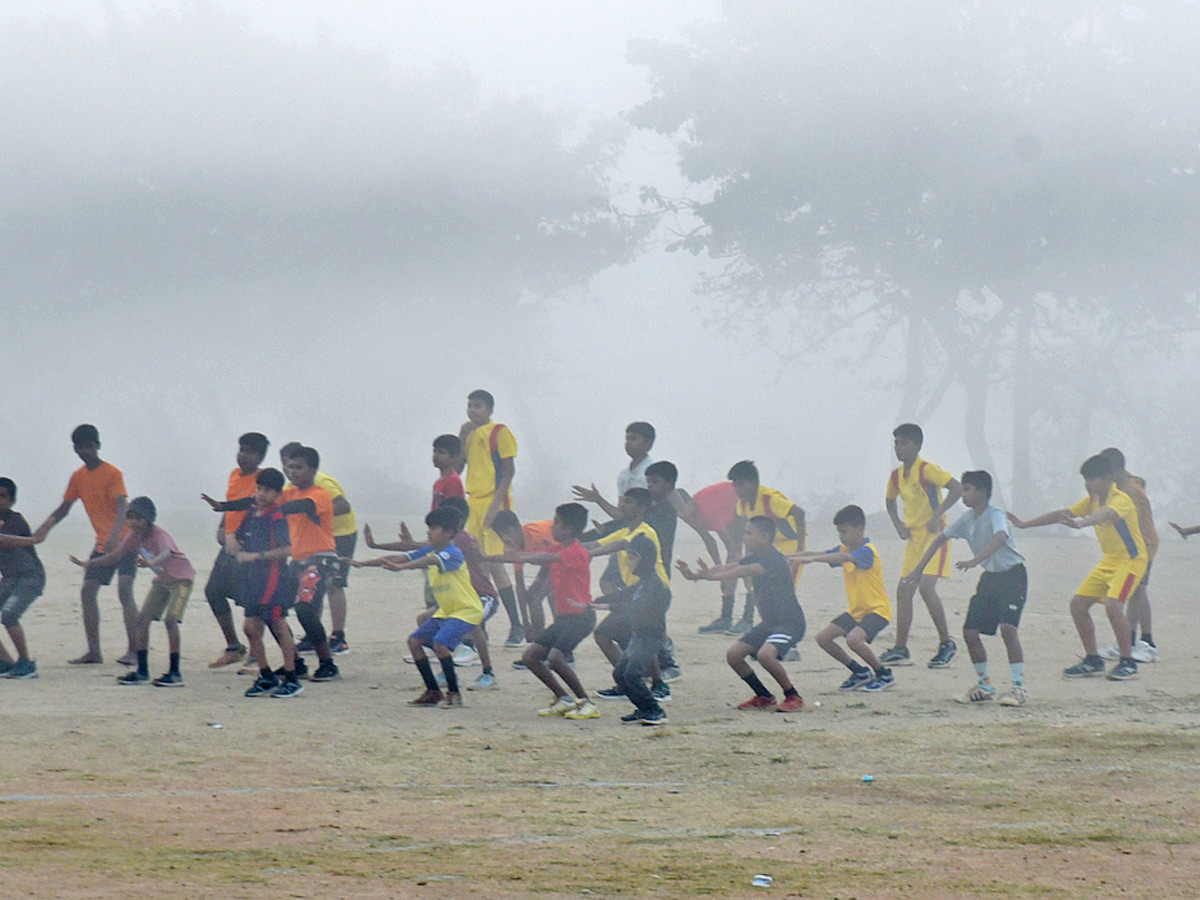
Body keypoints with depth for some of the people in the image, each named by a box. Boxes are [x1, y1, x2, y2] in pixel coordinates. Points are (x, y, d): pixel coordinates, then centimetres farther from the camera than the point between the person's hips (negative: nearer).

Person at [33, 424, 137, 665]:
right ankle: (93, 652, 6)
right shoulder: (78, 477, 8)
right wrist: (43, 529, 1)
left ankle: (134, 651, -19)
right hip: (102, 544, 7)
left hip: (124, 540, -7)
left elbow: (121, 508, -23)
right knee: (87, 592, 1)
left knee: (124, 591, -18)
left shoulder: (112, 473, -12)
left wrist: (115, 535, -39)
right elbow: (63, 509, 15)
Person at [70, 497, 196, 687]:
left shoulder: (159, 534, -29)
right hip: (161, 579, 8)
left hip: (181, 578, -8)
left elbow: (166, 553, -49)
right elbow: (116, 555, 1)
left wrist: (151, 563, -70)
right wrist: (91, 563, -10)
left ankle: (175, 673, -18)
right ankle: (142, 670, 7)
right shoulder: (134, 536, -6)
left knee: (170, 619, -21)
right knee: (142, 618, -1)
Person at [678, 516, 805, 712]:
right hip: (769, 622, 10)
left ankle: (793, 697, -13)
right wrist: (694, 576, -17)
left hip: (790, 622, -9)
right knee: (733, 655, 0)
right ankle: (764, 697, 15)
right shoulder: (754, 558, 8)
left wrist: (712, 576, -44)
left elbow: (745, 571, -35)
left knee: (765, 654, -32)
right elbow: (726, 569, -2)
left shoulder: (774, 559, -20)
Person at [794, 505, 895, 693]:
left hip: (878, 609, -9)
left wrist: (811, 558, -50)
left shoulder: (867, 551, -20)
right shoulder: (844, 549, 6)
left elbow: (845, 558, -39)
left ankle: (885, 675, -10)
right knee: (823, 638, 1)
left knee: (853, 638, -31)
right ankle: (860, 672, 14)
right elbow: (819, 554, 0)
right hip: (856, 610, 9)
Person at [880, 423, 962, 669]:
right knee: (904, 590, 4)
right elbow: (891, 501, 28)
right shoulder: (896, 476, 10)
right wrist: (898, 524, 11)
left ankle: (947, 644, -10)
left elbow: (957, 489, -21)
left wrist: (936, 516, -22)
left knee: (926, 587, -20)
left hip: (934, 534, -8)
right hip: (913, 536, 8)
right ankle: (900, 649, 9)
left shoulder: (927, 470, -13)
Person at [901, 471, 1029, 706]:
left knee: (1007, 627, -25)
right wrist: (919, 568, 14)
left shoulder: (995, 516, -20)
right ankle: (984, 686, 17)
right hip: (990, 577, 8)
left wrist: (975, 561, -53)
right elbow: (940, 539, 16)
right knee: (970, 631, 2)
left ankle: (1019, 687, -20)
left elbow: (1000, 538, -42)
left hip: (1012, 575, -8)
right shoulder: (967, 519, 3)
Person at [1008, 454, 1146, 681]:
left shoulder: (1121, 500, -20)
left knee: (1113, 605, -27)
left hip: (1130, 560, -9)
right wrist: (1024, 524, 7)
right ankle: (1092, 660, 12)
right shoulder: (1092, 500, 5)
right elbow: (1062, 514, 10)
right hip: (1108, 561, 9)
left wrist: (1080, 523, -62)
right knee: (1078, 604, 2)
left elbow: (1105, 515, -42)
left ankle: (1128, 663, -14)